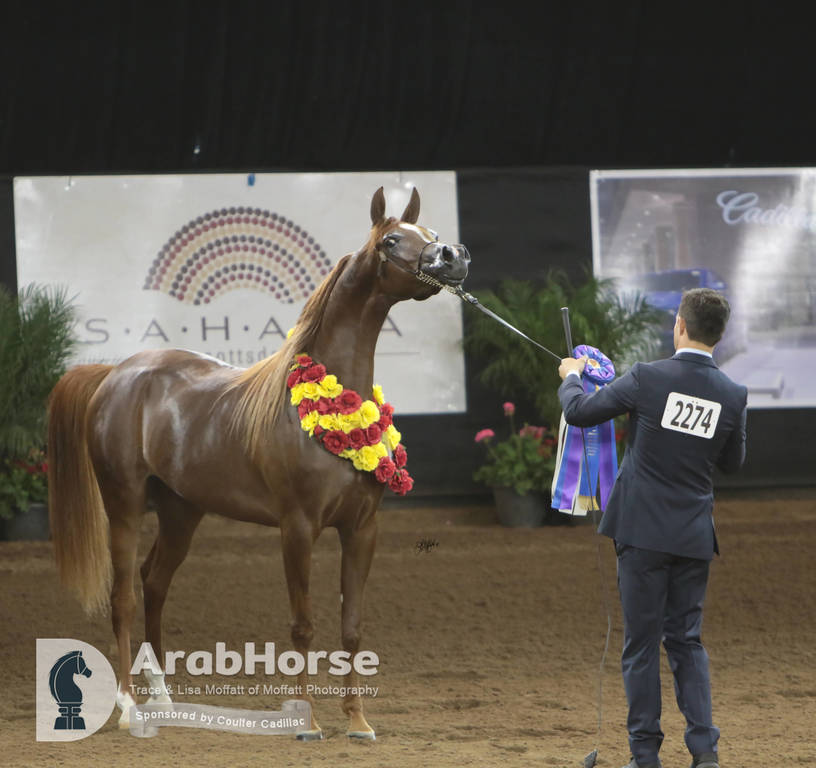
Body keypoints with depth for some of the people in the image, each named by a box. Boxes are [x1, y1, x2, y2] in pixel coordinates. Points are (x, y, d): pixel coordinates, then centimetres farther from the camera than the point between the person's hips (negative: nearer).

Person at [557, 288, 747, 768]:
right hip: (695, 537, 3)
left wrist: (571, 376, 14)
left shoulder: (648, 379, -13)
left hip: (644, 532, -3)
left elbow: (579, 412, -6)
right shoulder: (733, 396, -3)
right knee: (687, 640, 13)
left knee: (642, 643, 4)